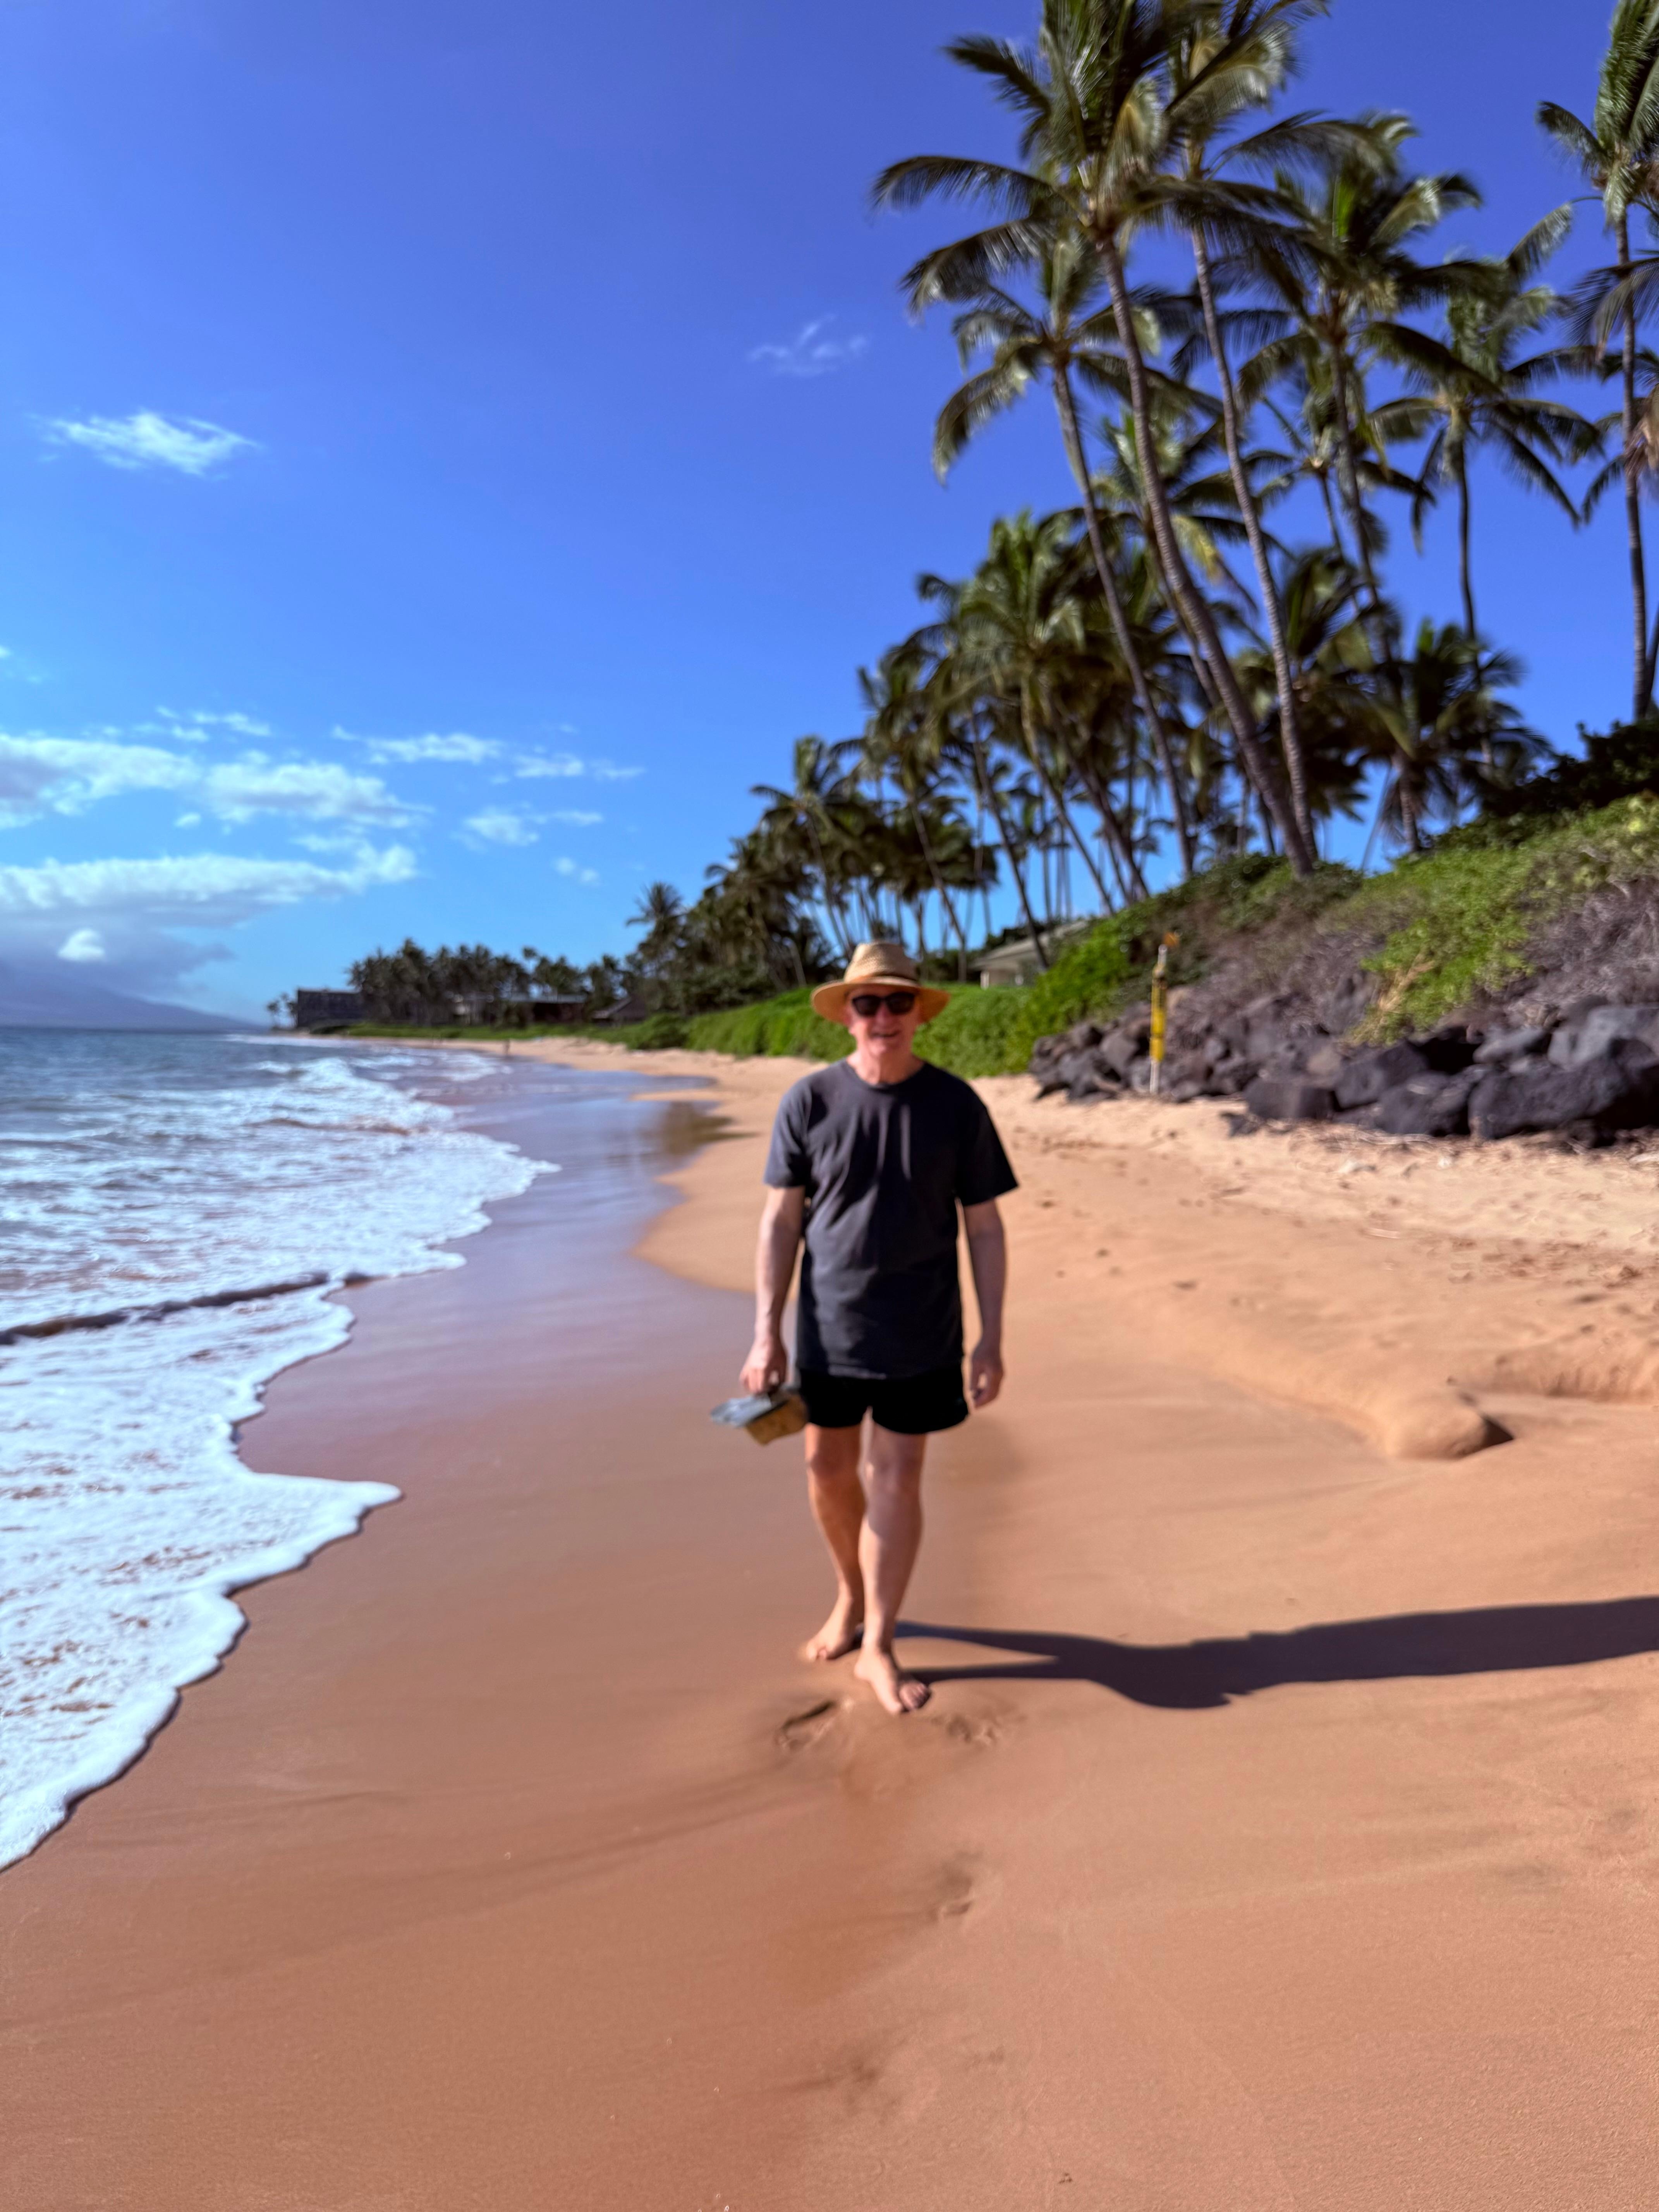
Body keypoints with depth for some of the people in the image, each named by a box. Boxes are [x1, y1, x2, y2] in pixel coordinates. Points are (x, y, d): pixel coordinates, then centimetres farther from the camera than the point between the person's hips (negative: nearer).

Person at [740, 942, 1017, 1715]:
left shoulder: (955, 1106, -5)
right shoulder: (809, 1102, -4)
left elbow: (984, 1227, 0)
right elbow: (780, 1222, -1)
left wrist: (991, 1339, -4)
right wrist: (766, 1332, -6)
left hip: (921, 1333, -1)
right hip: (829, 1327, 1)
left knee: (897, 1479, 4)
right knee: (827, 1471, 12)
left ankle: (879, 1647, 20)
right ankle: (851, 1597, 40)